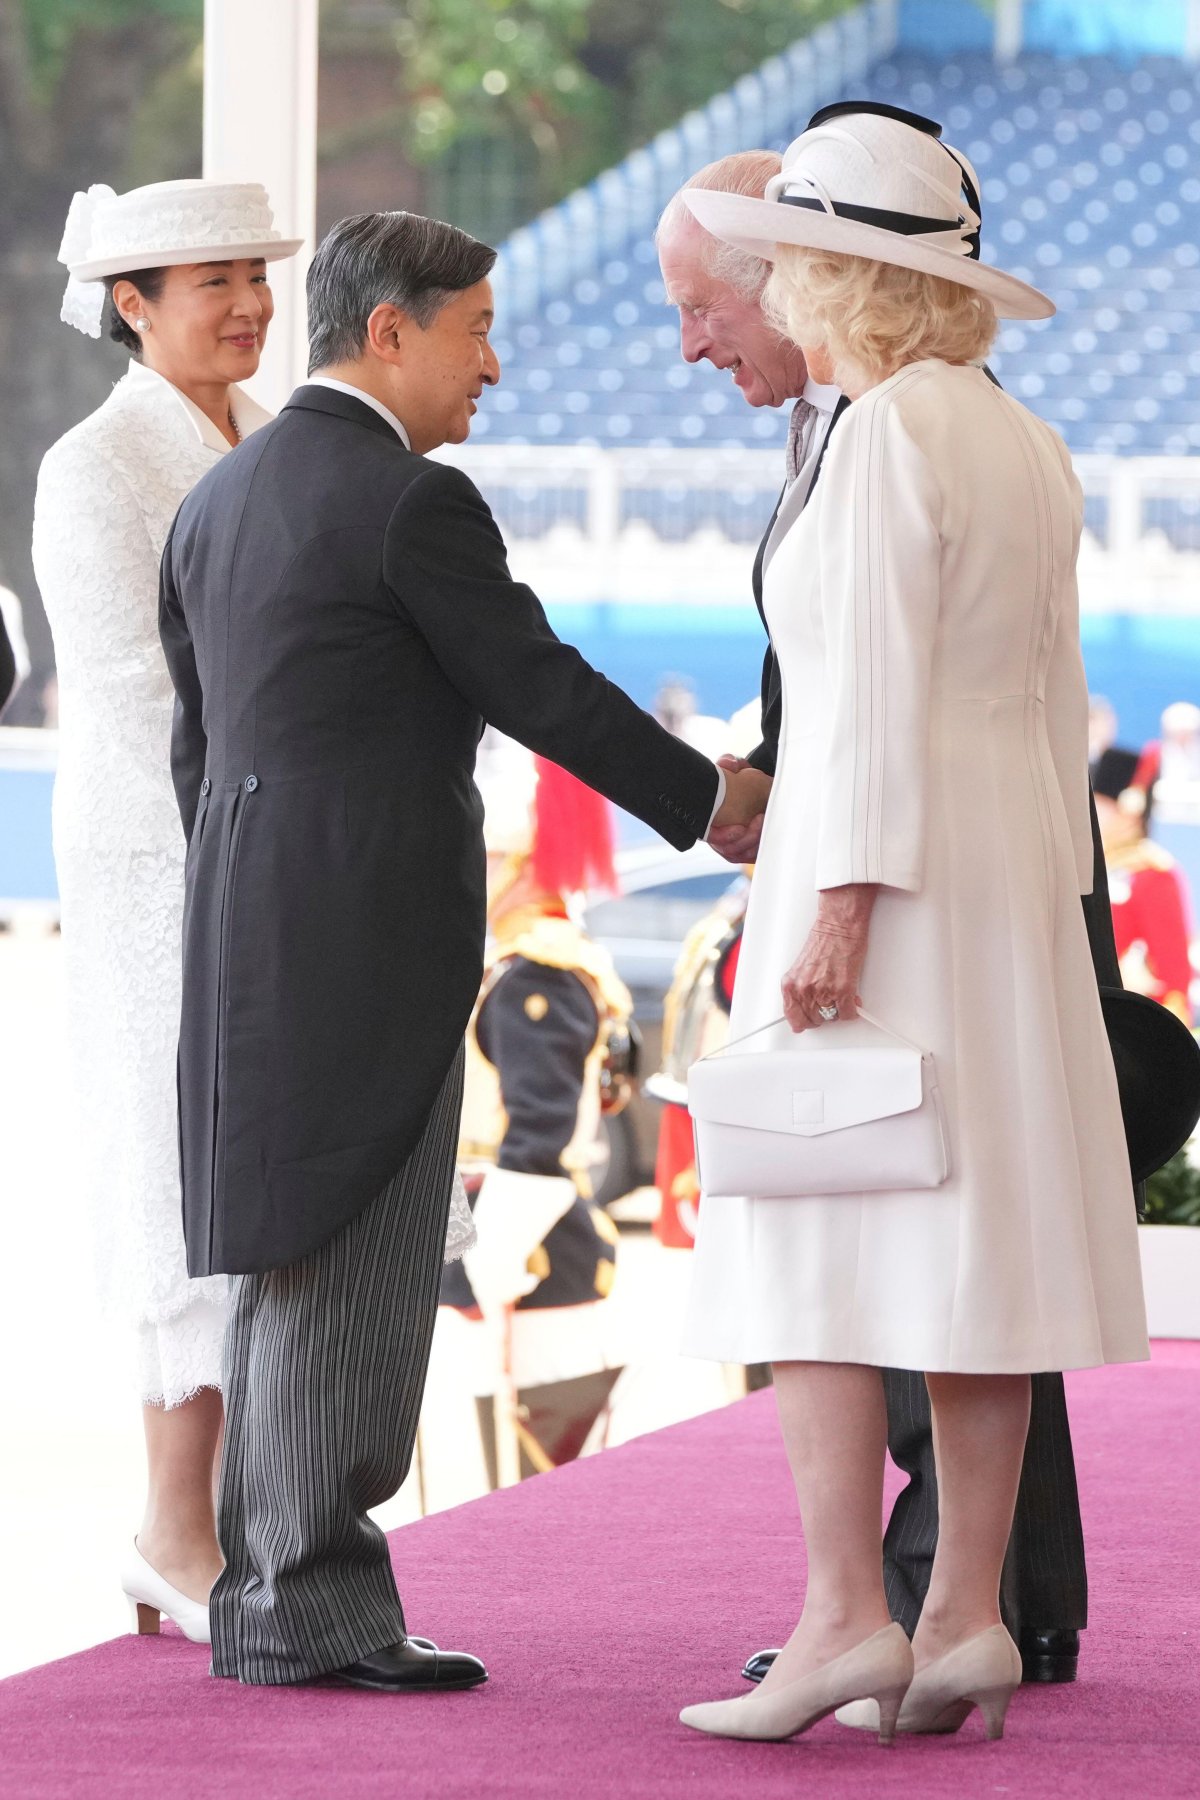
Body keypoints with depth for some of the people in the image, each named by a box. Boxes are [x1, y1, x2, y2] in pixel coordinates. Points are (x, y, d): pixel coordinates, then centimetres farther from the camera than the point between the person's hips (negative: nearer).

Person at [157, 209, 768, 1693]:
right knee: (349, 1270, -5)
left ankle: (264, 1595, 16)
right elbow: (540, 689, -10)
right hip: (374, 935, -9)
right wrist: (705, 798, 4)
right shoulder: (412, 501, -13)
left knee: (287, 1268, 13)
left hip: (250, 930, 9)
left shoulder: (219, 499, 14)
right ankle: (311, 1608, -4)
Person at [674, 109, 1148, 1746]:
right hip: (1015, 871, 8)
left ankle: (845, 1615, -12)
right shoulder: (1028, 447, 14)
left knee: (821, 1234, -7)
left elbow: (877, 689, -17)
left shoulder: (890, 435, -11)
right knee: (980, 1234, 6)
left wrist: (841, 903, -20)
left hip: (885, 861, -8)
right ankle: (967, 1616, 4)